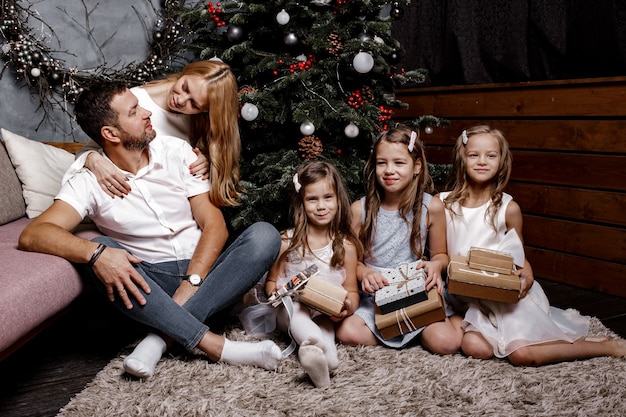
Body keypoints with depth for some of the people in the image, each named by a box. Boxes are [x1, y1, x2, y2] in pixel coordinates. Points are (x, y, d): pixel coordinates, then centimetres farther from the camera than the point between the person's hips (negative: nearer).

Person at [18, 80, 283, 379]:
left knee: (264, 235, -24)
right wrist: (95, 253, -39)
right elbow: (32, 235, -20)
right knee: (97, 250, -29)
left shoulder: (176, 151, 0)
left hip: (204, 271, 2)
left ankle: (162, 336, -29)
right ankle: (214, 345, -34)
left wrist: (190, 285, -20)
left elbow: (214, 224, -6)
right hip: (150, 283, -1)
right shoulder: (90, 183, -6)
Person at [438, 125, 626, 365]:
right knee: (474, 347, -25)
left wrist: (527, 275, -15)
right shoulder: (444, 204, -1)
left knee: (522, 354, -21)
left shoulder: (508, 208, -4)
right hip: (466, 298, 2)